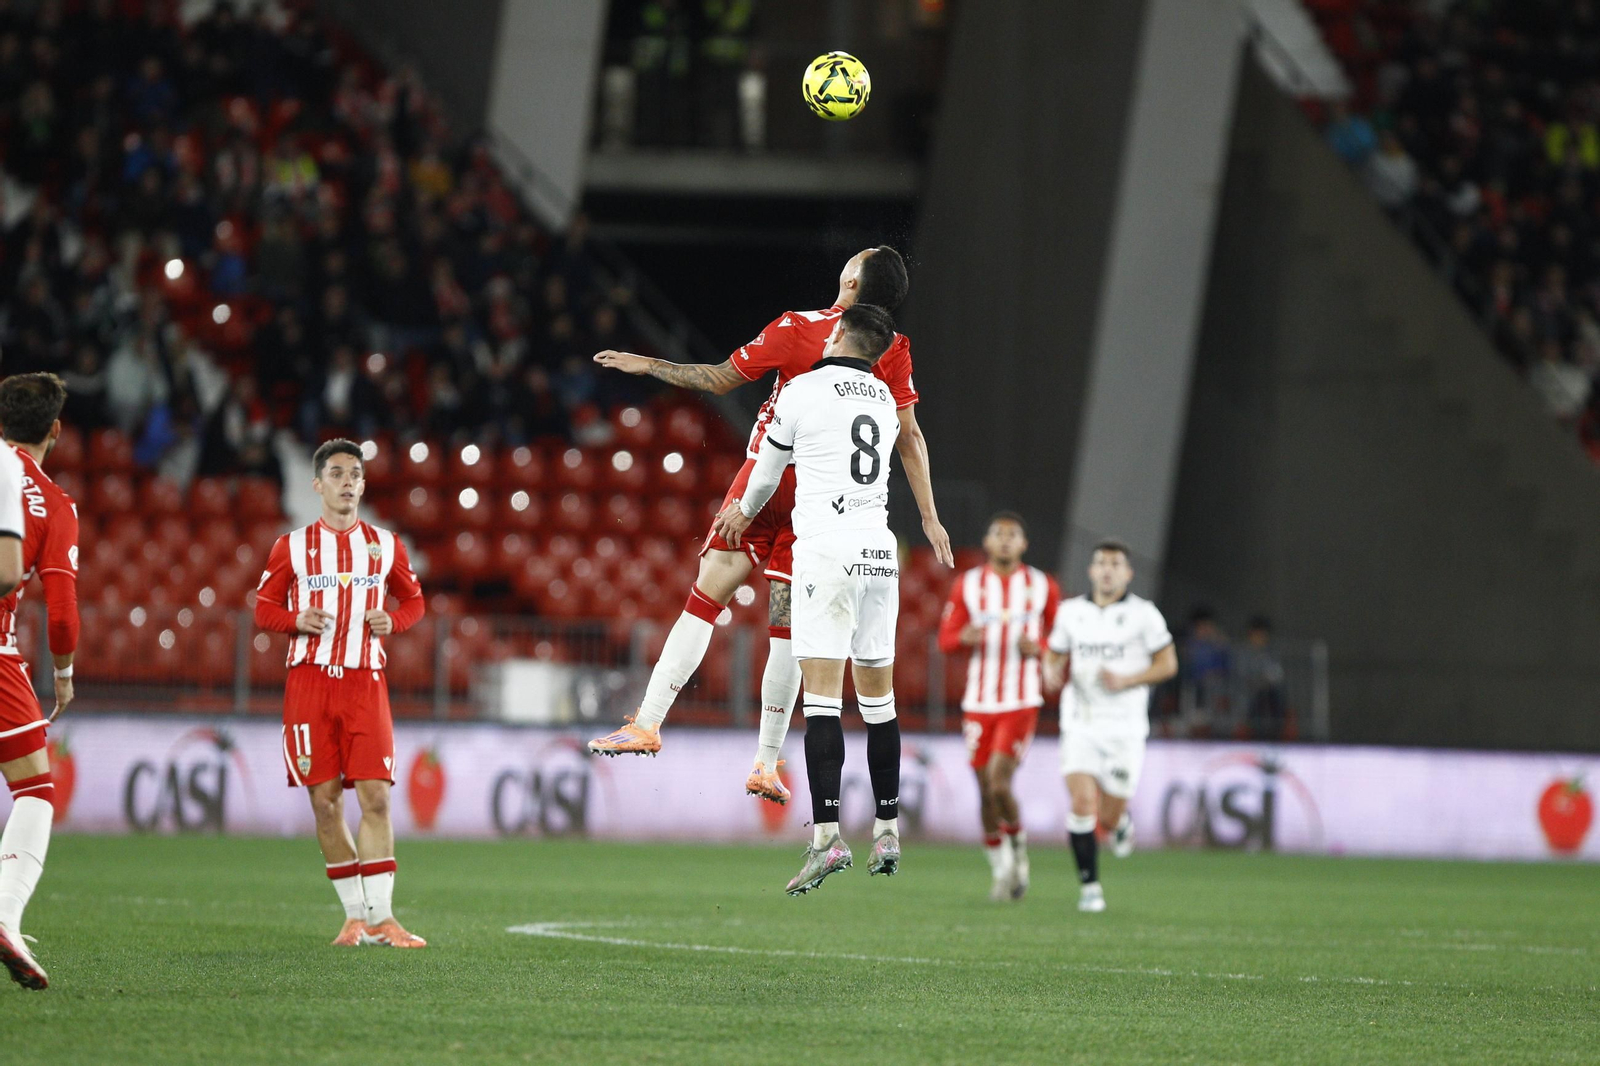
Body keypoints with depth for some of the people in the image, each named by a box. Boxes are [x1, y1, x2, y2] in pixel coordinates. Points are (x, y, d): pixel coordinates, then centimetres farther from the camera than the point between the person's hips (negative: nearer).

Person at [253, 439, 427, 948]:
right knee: (324, 801, -1)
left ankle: (381, 916, -9)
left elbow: (413, 600, 18)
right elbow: (264, 608, 10)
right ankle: (356, 914, 10)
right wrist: (297, 620, -10)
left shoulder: (385, 545, 9)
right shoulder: (292, 547, 5)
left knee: (376, 796, -11)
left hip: (365, 682, 0)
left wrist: (393, 621, -3)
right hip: (310, 680, 0)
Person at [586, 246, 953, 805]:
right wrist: (929, 517, 4)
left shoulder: (796, 329, -8)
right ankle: (766, 764, 3)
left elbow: (718, 379, -1)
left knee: (704, 601, 1)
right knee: (787, 630, 4)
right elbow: (908, 438, -1)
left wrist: (647, 365, 10)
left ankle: (648, 723, -2)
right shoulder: (892, 350, -2)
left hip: (766, 483, -2)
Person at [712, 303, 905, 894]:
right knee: (878, 696, 12)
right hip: (880, 550, 6)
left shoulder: (805, 390, -3)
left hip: (827, 549, -6)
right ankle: (887, 832, 16)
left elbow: (769, 468, 11)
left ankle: (827, 835, -20)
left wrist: (745, 511, 34)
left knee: (823, 695, -11)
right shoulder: (884, 400, 16)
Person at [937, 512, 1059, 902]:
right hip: (978, 704, 2)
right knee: (986, 792, 5)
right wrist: (965, 637, -16)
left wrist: (1038, 649, -11)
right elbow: (945, 639, 6)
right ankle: (1001, 868, 22)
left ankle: (1017, 844, 11)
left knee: (999, 785, -16)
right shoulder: (967, 585, 4)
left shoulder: (1043, 587, 2)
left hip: (1021, 704, -2)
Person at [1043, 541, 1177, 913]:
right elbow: (1055, 653, 18)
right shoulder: (1071, 611, 6)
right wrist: (1052, 673, -6)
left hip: (1124, 729, -2)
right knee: (1081, 804, -15)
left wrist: (1125, 681, -16)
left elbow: (1167, 663, -1)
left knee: (1108, 821, 1)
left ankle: (1121, 822, 39)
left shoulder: (1143, 614, -3)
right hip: (1080, 725, 2)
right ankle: (1090, 887, -3)